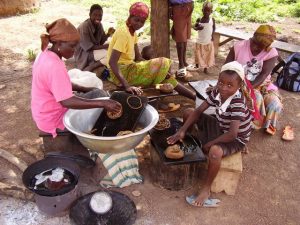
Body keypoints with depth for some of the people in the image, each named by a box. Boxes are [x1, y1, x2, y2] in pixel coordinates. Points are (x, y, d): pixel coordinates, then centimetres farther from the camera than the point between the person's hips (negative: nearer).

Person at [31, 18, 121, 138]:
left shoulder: (46, 55, 1)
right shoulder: (54, 66, -30)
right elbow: (67, 101, -35)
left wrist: (85, 89, 6)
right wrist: (102, 103, -35)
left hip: (48, 113, 9)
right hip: (54, 120, -9)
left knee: (97, 93, 8)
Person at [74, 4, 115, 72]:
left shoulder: (99, 25, 3)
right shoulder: (84, 27, -20)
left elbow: (101, 42, 6)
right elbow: (88, 47, -23)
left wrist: (108, 34, -12)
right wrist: (105, 46, -25)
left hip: (94, 50, 8)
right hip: (84, 54, -8)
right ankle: (87, 70, -18)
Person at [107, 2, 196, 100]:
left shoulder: (132, 32, 10)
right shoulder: (123, 33, -18)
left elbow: (138, 58, 7)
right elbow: (112, 62, -27)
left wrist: (158, 70, -9)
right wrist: (127, 85, -36)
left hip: (128, 69, 9)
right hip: (122, 72, -9)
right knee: (162, 63, -14)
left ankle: (193, 95, 1)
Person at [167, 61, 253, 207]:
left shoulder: (237, 103, -33)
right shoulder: (217, 92, -13)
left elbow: (232, 134, -38)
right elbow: (198, 111, -9)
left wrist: (210, 143, -25)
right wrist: (182, 131, -17)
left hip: (235, 139, -7)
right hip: (219, 127, 7)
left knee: (215, 151, -40)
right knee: (188, 112, 1)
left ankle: (206, 189, -16)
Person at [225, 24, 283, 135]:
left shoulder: (272, 53, -12)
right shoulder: (239, 46, -13)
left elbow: (264, 75, -19)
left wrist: (249, 88, -33)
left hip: (262, 84, 2)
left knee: (274, 103, -19)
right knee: (257, 98, -30)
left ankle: (267, 124, 12)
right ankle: (254, 123, -2)